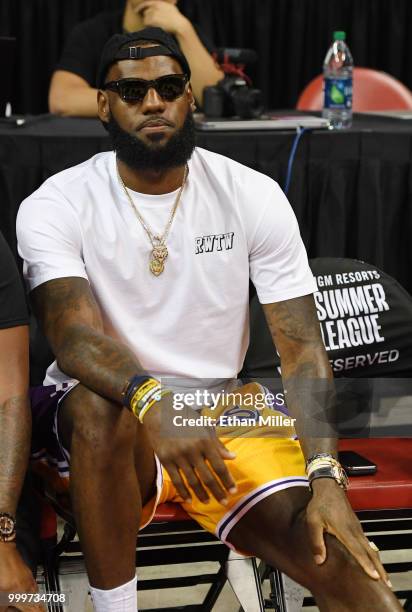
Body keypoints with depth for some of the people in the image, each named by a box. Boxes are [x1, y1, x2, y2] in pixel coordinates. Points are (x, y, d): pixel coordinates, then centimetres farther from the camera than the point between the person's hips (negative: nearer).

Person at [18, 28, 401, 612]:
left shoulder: (254, 196, -3)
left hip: (223, 414, 1)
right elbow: (73, 337, -23)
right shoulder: (54, 207, -8)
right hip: (113, 414, -1)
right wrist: (151, 401, -46)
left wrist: (326, 480, -22)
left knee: (339, 557, -24)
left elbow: (302, 350, -7)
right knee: (102, 409, -38)